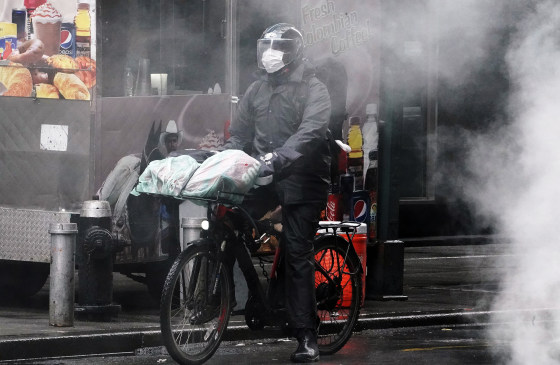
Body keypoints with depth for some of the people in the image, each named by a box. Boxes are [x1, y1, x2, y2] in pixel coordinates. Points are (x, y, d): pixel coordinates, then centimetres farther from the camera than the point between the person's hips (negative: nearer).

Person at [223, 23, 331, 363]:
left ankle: (307, 337, -3)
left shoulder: (313, 90, -4)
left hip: (302, 179, -5)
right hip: (265, 178, 5)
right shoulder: (257, 90, 15)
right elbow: (240, 134, 16)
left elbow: (309, 132, -21)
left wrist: (278, 157, -37)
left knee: (298, 255, -7)